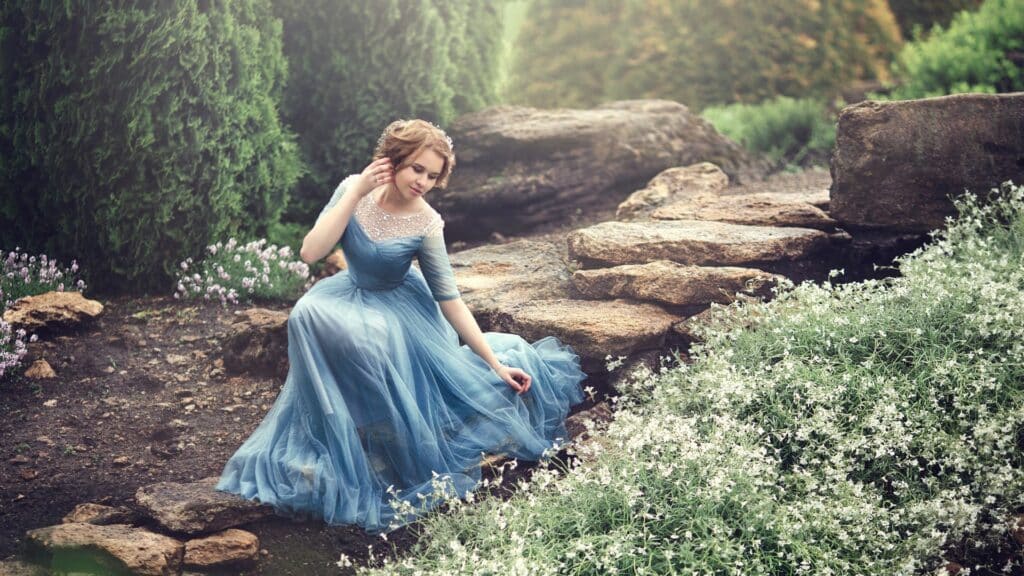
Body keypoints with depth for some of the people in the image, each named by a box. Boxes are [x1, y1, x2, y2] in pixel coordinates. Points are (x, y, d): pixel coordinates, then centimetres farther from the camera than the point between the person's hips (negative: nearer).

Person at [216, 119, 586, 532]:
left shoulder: (427, 224, -21)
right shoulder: (353, 188, -16)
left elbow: (451, 301, -16)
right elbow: (310, 253, -24)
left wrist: (496, 365, -18)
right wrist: (356, 193, -28)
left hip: (399, 310, -3)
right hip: (349, 296, 3)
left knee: (364, 336, -33)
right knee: (308, 315, -28)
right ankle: (340, 439, -11)